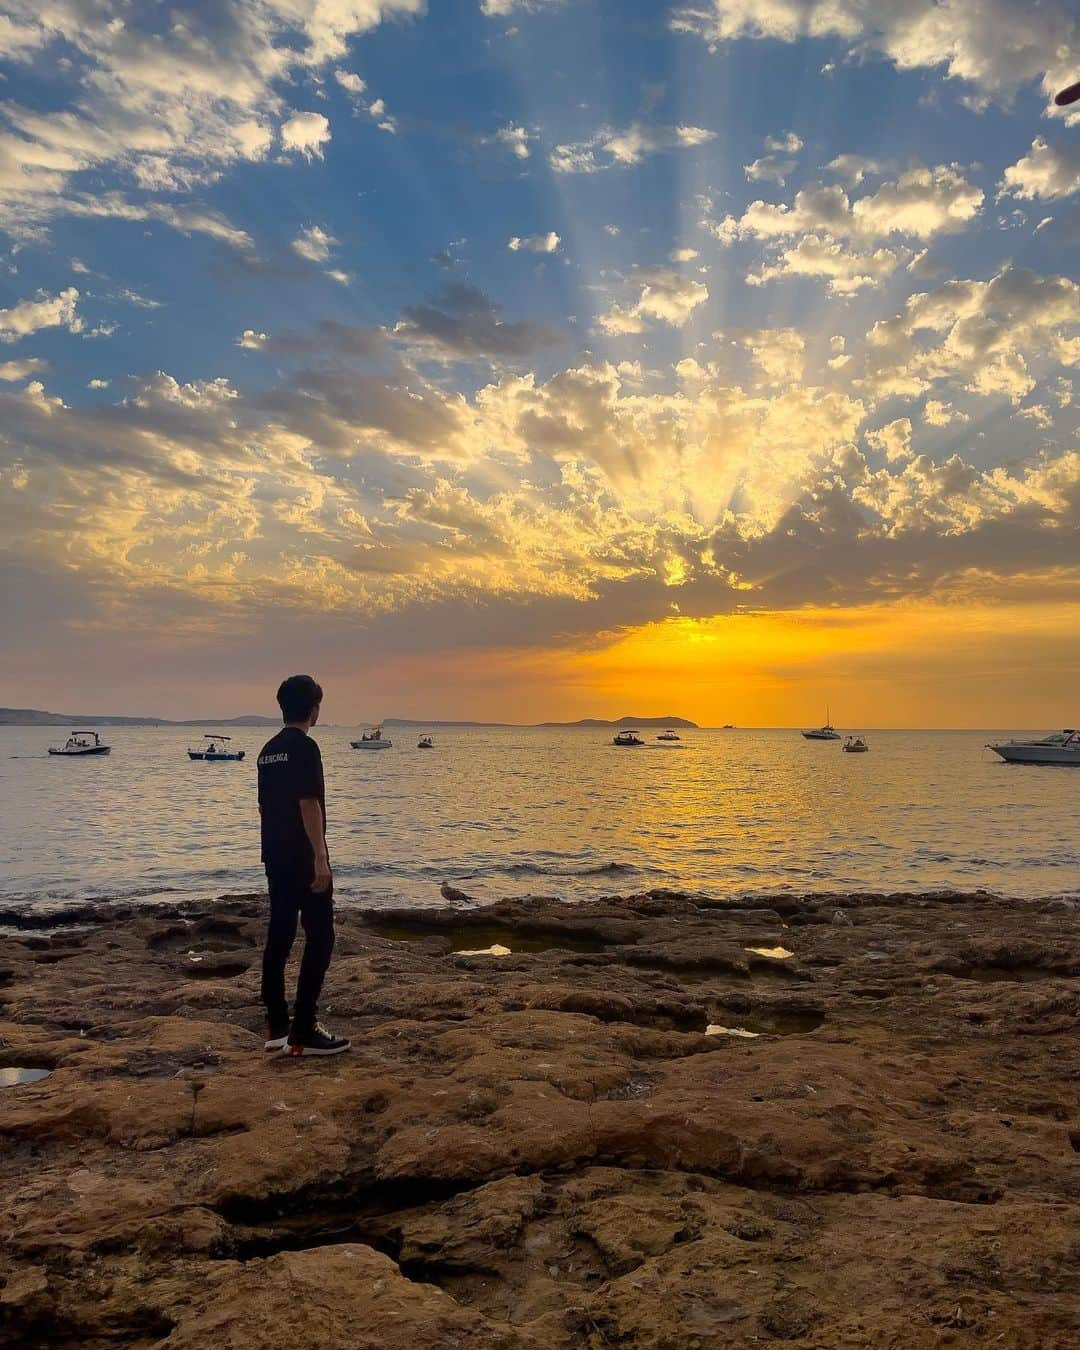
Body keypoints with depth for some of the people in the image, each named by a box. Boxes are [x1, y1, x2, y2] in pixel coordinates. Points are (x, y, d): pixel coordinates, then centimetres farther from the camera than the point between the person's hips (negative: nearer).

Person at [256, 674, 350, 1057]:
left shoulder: (268, 750, 13)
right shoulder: (304, 747, -13)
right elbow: (308, 804, -19)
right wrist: (320, 857, -20)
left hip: (275, 857, 9)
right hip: (303, 858, -9)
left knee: (279, 936, 10)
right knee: (319, 937, -3)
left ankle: (276, 1027, 15)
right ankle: (304, 1032, -4)